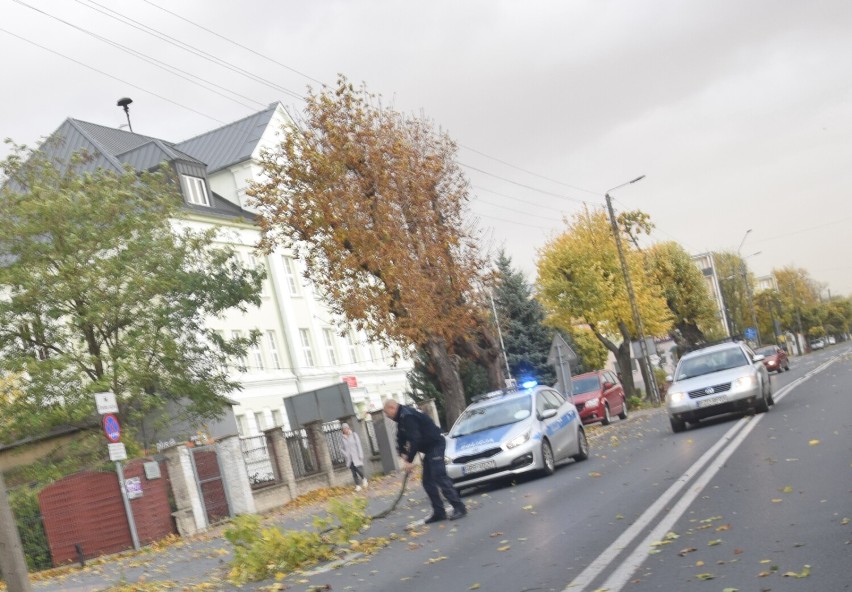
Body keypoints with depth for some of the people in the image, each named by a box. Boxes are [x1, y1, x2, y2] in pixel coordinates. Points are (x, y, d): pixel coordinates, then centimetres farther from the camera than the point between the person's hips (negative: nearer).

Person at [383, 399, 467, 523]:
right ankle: (439, 512, 9)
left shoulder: (407, 416, -20)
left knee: (440, 477, -17)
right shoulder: (402, 417, 15)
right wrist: (403, 454, -1)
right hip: (429, 448, 11)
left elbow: (414, 439, -27)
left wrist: (409, 460, -24)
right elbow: (401, 438, 17)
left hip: (435, 444, -11)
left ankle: (459, 508, -16)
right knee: (428, 482, 9)